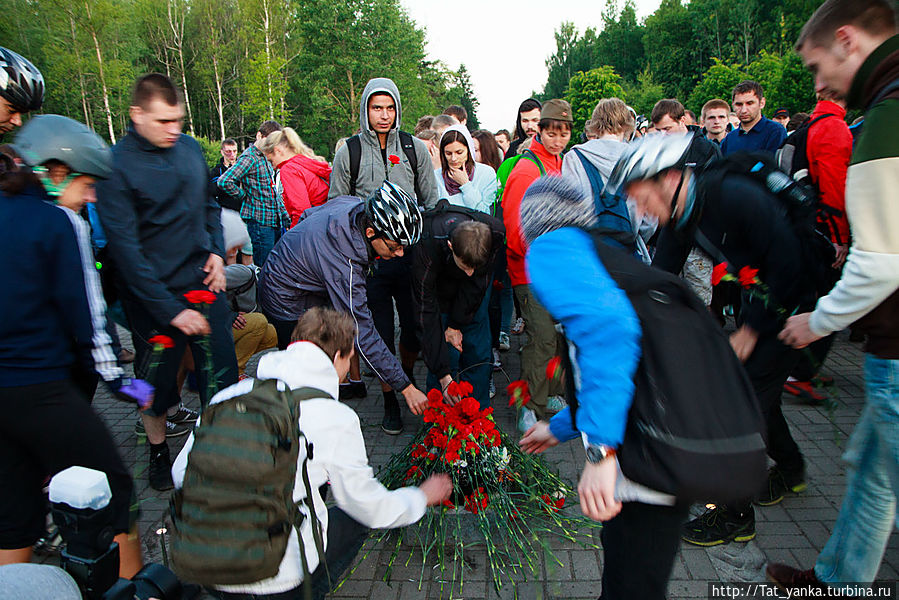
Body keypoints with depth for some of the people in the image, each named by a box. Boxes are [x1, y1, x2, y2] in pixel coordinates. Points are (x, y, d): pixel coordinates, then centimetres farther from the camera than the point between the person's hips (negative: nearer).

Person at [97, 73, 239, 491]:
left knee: (220, 367, 5)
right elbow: (125, 249, -16)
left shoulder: (190, 148, 2)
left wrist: (216, 252, 2)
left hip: (202, 281, 4)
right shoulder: (115, 166, -14)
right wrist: (171, 309, -19)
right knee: (157, 377, 12)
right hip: (153, 293, -4)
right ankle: (158, 451, 36)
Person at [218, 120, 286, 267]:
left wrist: (284, 215, 17)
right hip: (260, 221, -9)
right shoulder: (249, 158, -11)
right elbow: (223, 182, -23)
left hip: (276, 220, 9)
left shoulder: (266, 157, 16)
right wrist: (244, 196, -10)